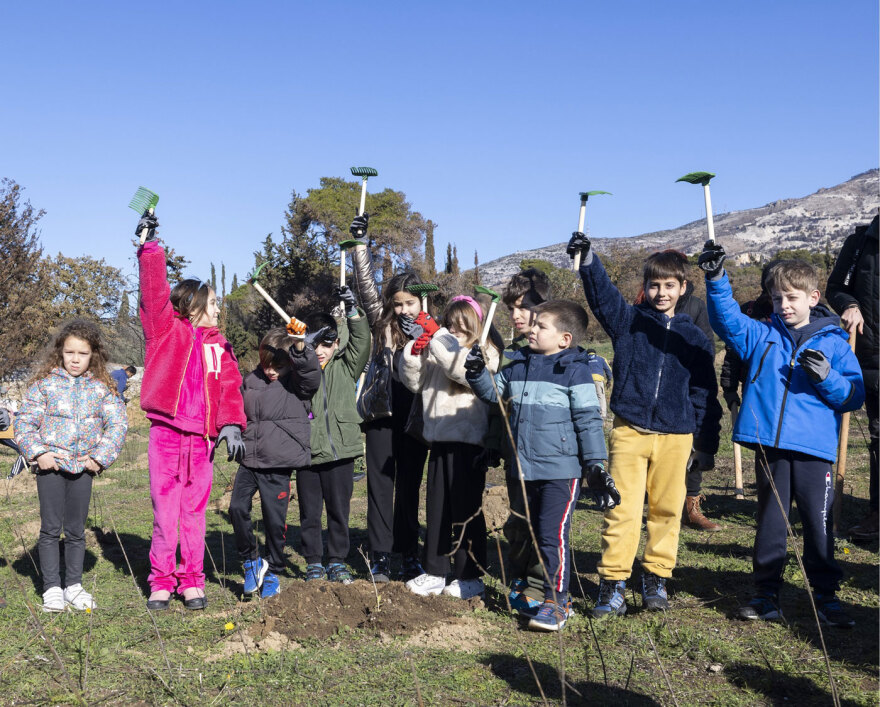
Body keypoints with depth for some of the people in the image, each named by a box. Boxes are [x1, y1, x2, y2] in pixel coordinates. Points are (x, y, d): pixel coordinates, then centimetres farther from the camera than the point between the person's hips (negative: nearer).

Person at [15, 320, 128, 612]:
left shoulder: (102, 388, 4)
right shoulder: (45, 384, 0)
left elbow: (118, 422, 2)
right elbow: (24, 421, -1)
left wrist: (101, 456, -6)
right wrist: (37, 452, -11)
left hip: (83, 467, 2)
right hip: (50, 465, -1)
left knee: (76, 530, 9)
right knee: (50, 529, 2)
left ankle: (73, 585, 21)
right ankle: (52, 588, 12)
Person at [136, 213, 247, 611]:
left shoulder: (219, 346, 14)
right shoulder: (166, 330, 4)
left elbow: (229, 388, 6)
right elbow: (154, 292, -7)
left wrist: (231, 425, -7)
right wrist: (149, 247, -12)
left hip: (202, 439, 3)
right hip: (166, 433, -3)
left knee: (194, 512, 8)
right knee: (164, 511, 1)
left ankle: (192, 581, 16)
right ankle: (162, 581, 11)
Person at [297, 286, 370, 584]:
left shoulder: (346, 367, 6)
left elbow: (360, 342, -5)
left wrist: (352, 310, -15)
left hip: (340, 451, 1)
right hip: (308, 453, -1)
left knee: (339, 511, 9)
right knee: (310, 512, 8)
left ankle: (337, 561, 23)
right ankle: (314, 562, 22)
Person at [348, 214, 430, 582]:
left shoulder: (434, 331, 5)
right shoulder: (383, 322, 6)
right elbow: (365, 286, -3)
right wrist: (360, 243, -11)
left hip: (415, 417, 0)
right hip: (381, 414, 0)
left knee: (410, 486, 8)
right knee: (380, 484, 3)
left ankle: (408, 555, 17)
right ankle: (380, 556, 9)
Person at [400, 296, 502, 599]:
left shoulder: (486, 353, -3)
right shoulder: (437, 350, 13)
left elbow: (466, 371, -23)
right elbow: (413, 382, 9)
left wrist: (436, 339, -21)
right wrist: (415, 347, -5)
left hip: (468, 441, -6)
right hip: (439, 440, 6)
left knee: (466, 508, 1)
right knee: (436, 507, 11)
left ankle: (471, 576, 12)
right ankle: (435, 571, 20)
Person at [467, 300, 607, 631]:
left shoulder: (574, 370, -7)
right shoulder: (519, 366, 9)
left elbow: (588, 419, -7)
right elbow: (493, 391, 22)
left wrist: (595, 462, -10)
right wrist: (477, 372, 2)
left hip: (562, 470, -7)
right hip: (525, 469, 7)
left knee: (553, 534, -8)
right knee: (531, 533, 16)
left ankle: (556, 602, 2)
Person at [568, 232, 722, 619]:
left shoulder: (694, 338, 9)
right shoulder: (628, 321, 6)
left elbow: (704, 393, 12)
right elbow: (602, 294, -13)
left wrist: (706, 444, 9)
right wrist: (587, 259, -31)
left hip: (676, 435, 2)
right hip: (629, 430, -1)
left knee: (666, 510, 8)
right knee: (622, 509, -4)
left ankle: (656, 577, 23)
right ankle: (613, 582, 5)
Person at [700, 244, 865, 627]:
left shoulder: (833, 342, 6)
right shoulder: (761, 336, 10)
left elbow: (854, 395, 5)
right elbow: (726, 319, -4)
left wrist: (826, 377, -14)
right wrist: (716, 278, -18)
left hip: (814, 450, -1)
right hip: (769, 447, 2)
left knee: (819, 524, 2)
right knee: (770, 522, 10)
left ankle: (826, 595, 17)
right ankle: (766, 593, 21)